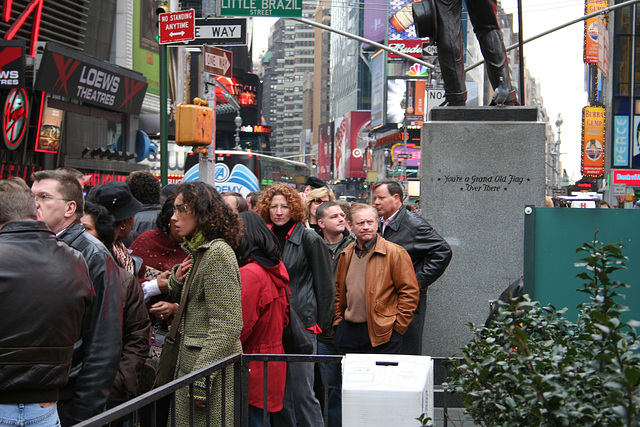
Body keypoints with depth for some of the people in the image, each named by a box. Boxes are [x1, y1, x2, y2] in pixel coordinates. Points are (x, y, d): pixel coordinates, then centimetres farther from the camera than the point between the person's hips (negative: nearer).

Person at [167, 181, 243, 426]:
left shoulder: (218, 253, -15)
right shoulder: (197, 252, 14)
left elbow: (227, 326, -20)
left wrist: (200, 380, -21)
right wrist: (177, 280, 2)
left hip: (213, 374, -9)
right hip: (189, 365, 9)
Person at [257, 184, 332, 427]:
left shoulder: (309, 239, -3)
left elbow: (324, 286, 0)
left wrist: (320, 323, -2)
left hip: (301, 324, -5)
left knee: (302, 391, -6)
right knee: (279, 391, 9)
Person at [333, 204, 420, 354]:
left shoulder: (394, 253, -6)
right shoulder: (346, 255, 12)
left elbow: (410, 291, -7)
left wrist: (398, 327, -10)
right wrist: (338, 320, 15)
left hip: (382, 335, -5)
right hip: (348, 333, 5)